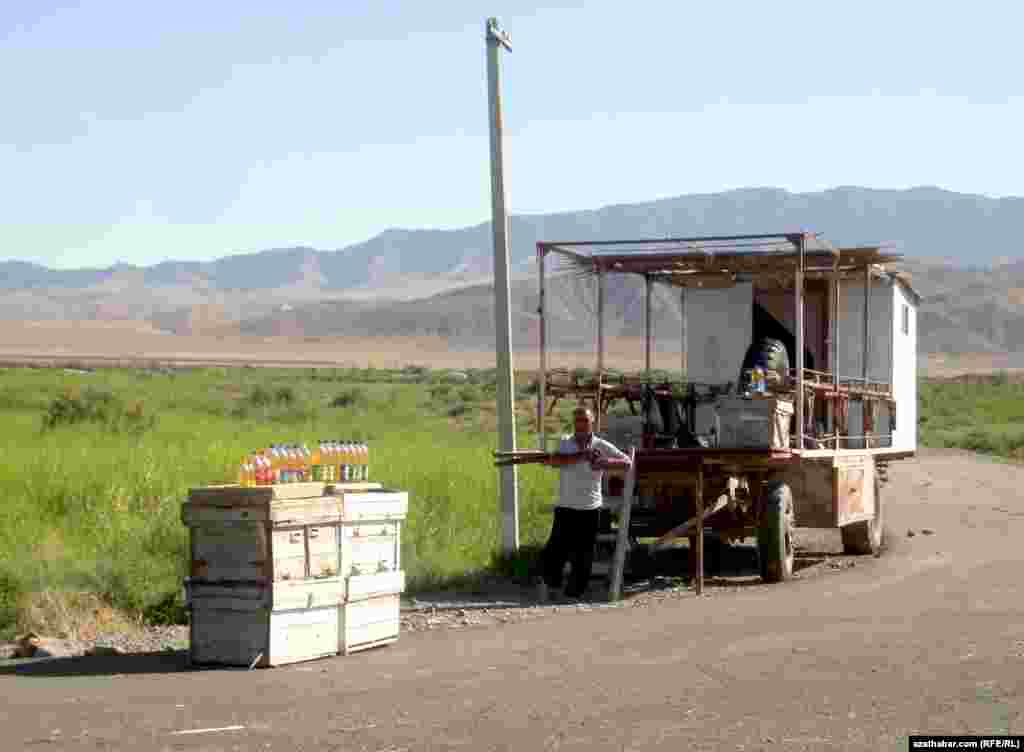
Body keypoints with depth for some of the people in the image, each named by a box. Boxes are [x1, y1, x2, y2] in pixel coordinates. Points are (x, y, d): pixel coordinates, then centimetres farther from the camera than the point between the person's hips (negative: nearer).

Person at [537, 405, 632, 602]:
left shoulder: (602, 446, 2)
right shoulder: (564, 443, 3)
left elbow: (627, 462, -4)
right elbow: (552, 460, -17)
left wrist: (606, 462, -22)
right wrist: (582, 455, -22)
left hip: (590, 509, 0)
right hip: (565, 508, 0)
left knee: (583, 555, 4)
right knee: (556, 549, -3)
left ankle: (574, 593, 15)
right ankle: (550, 584, 17)